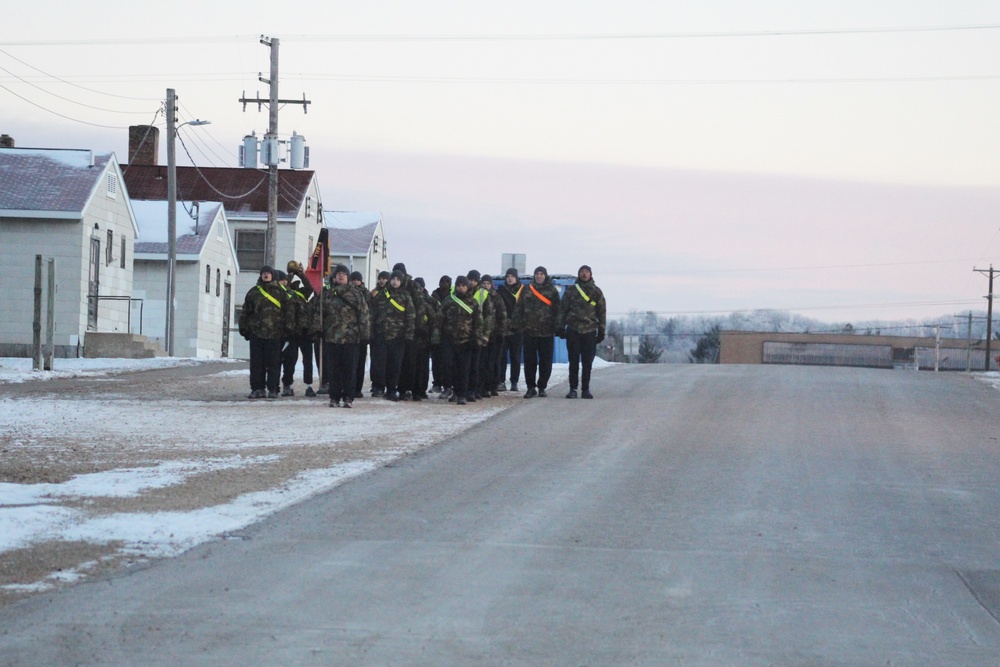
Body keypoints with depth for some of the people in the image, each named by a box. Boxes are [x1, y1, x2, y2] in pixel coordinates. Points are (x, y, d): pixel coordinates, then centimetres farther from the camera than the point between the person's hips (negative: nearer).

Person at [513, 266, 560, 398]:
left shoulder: (552, 291, 5)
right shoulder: (527, 290, 7)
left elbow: (557, 309, 3)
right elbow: (519, 309, 8)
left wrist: (557, 326, -4)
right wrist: (519, 325, 0)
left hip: (547, 332, -1)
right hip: (530, 331, 1)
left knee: (545, 361, 2)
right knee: (529, 360, 2)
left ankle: (542, 387, 11)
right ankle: (531, 387, 9)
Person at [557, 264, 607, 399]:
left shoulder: (596, 292, 9)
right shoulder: (570, 291, 8)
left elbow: (602, 311, 10)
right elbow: (562, 309, 8)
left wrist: (601, 330, 4)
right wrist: (560, 326, 0)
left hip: (590, 331, 0)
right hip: (573, 330, 0)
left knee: (587, 363, 1)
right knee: (574, 362, 0)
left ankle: (585, 389, 8)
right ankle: (572, 389, 4)